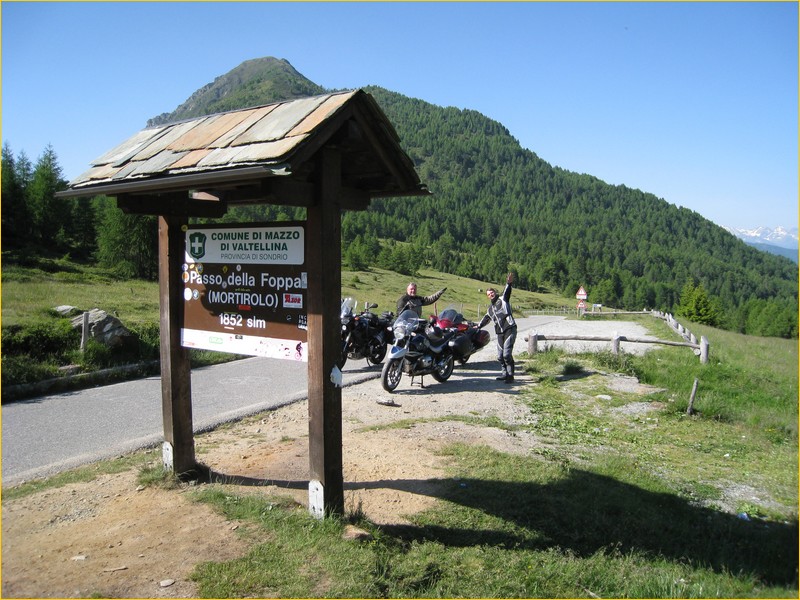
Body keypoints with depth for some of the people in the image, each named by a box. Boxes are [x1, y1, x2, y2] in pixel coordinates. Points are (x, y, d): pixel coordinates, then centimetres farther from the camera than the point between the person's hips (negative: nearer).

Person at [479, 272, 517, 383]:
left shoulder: (502, 299, 4)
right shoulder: (490, 308, 24)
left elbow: (507, 292, -16)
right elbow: (486, 319, 39)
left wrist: (508, 283, -35)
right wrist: (478, 326, 41)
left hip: (510, 329, -7)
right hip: (500, 333, 8)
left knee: (507, 354, -14)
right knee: (500, 356, 7)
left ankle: (510, 375, -6)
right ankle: (505, 374, 20)